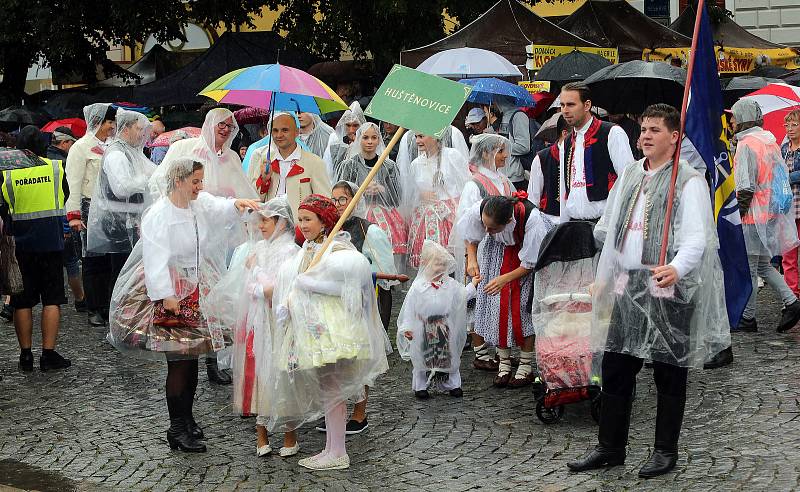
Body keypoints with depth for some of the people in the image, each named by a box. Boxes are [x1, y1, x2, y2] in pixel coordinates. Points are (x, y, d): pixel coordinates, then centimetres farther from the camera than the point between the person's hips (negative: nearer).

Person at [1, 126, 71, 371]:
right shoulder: (57, 168, -4)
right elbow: (67, 197, 9)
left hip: (20, 243, 1)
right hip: (52, 242, -1)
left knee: (22, 302, 9)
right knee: (52, 300, 5)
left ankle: (26, 355, 12)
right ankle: (49, 354, 1)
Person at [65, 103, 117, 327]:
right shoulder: (82, 147, -4)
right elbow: (74, 184, -9)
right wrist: (74, 214, -16)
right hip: (91, 210, -6)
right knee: (93, 261, -1)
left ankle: (107, 306, 11)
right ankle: (94, 310, 3)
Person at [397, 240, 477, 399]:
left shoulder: (451, 285, -1)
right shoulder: (418, 287, -10)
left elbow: (463, 295, 15)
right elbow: (409, 308, -7)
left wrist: (472, 284, 10)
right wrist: (407, 327, -10)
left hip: (446, 330, 3)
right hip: (425, 330, -3)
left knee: (450, 356, 10)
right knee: (422, 357, 7)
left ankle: (453, 384, 24)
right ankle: (420, 386, 20)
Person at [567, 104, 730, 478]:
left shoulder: (689, 181, -7)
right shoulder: (629, 175, 14)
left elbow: (696, 238, -17)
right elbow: (607, 229, 22)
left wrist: (676, 269, -36)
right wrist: (606, 276, 21)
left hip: (668, 289, -6)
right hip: (628, 286, 6)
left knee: (669, 372, 3)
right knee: (615, 367, 8)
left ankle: (665, 451, 16)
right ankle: (609, 447, 18)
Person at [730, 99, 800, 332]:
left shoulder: (746, 145, -15)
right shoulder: (771, 142, 11)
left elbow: (746, 187, -19)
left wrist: (737, 214, -13)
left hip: (753, 215, -9)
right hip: (771, 212, 9)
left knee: (748, 268, 1)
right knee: (763, 264, 18)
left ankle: (747, 318, 8)